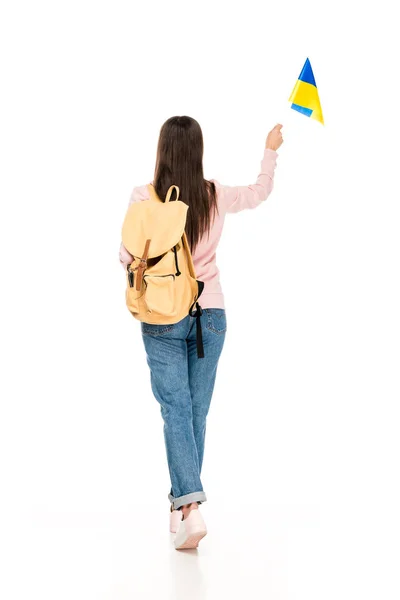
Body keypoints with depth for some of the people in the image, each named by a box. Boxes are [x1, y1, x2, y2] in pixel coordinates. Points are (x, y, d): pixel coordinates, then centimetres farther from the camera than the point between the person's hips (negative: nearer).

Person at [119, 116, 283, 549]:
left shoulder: (143, 198, -11)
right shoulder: (217, 196, -1)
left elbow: (127, 257, -10)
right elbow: (261, 193, 19)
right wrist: (271, 151, 31)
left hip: (163, 318, -2)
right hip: (210, 314, 2)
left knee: (176, 409, -1)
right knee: (197, 411, 11)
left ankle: (190, 506, -14)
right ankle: (182, 504, 21)